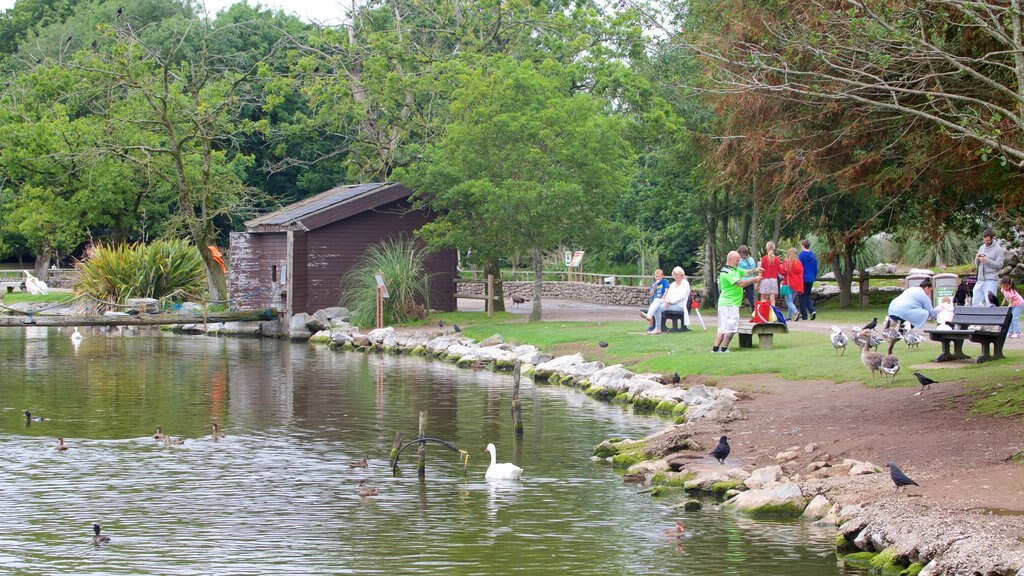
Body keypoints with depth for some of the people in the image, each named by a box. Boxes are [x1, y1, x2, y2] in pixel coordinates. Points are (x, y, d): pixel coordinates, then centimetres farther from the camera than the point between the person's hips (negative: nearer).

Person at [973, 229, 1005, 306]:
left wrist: (987, 260, -21)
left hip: (991, 280, -7)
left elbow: (999, 265, -11)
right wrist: (977, 259, -3)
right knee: (975, 302, 4)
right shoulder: (982, 247, 16)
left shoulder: (998, 249, -4)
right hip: (980, 279, 7)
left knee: (989, 303, -12)